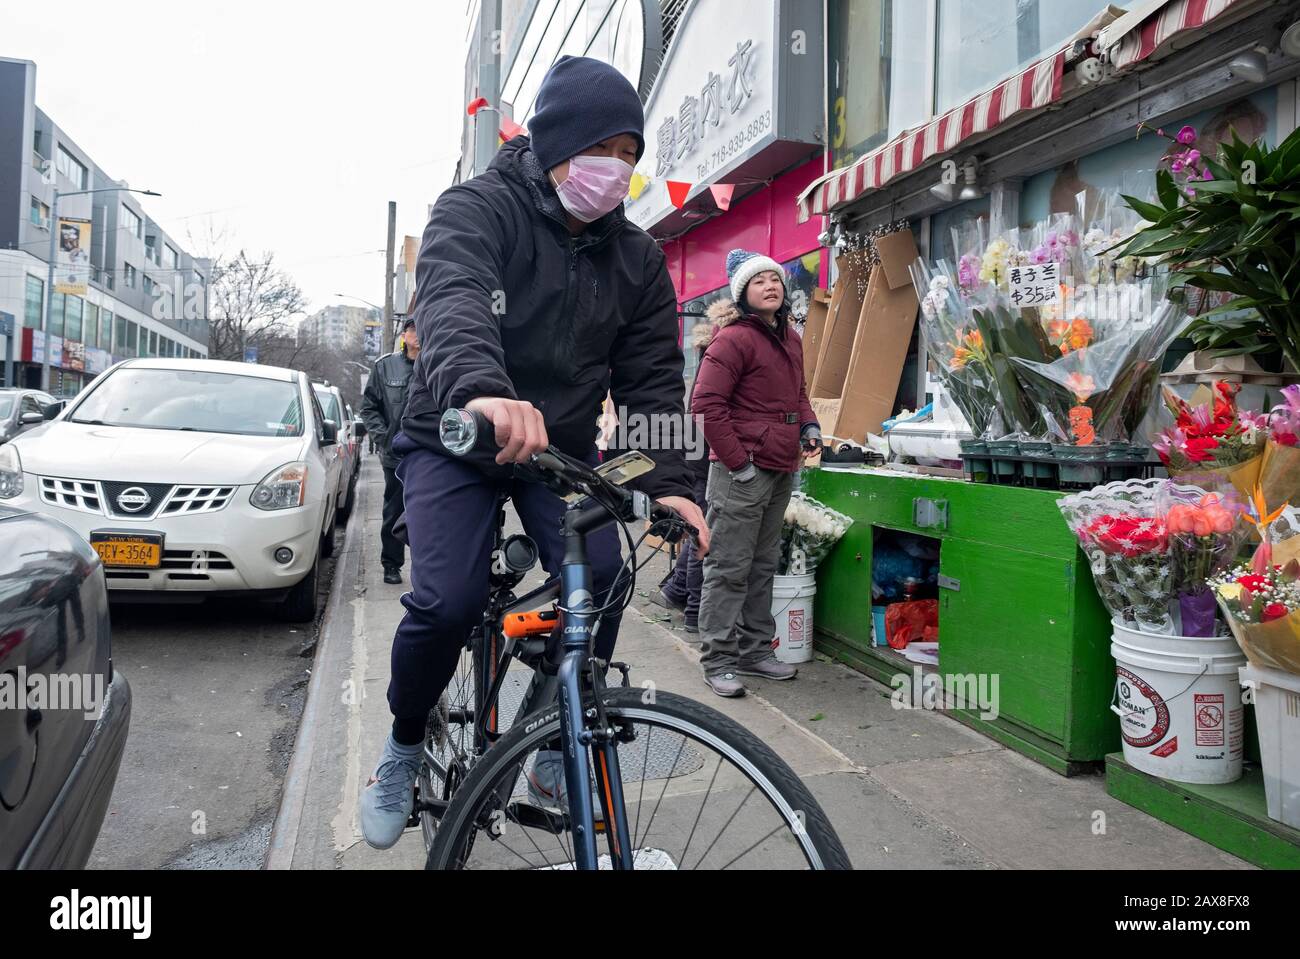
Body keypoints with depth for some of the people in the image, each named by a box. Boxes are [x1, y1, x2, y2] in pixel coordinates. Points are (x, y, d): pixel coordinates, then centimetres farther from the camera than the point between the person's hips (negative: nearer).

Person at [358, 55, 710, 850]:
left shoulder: (637, 258, 1)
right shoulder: (475, 210, -12)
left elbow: (653, 378, -4)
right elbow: (453, 303, -34)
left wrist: (668, 482, -20)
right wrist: (480, 391, -56)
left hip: (562, 447, 4)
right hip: (454, 438, -3)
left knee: (600, 580, -17)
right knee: (447, 602, -20)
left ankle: (559, 755, 8)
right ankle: (405, 747, 13)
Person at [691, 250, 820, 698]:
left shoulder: (791, 339, 15)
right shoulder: (734, 338, -11)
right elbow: (706, 404, -16)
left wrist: (809, 425, 10)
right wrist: (738, 462, -16)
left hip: (781, 471, 9)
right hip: (741, 472, -9)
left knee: (763, 565, 15)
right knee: (729, 569, -3)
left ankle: (755, 650, 27)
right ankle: (718, 661, 6)